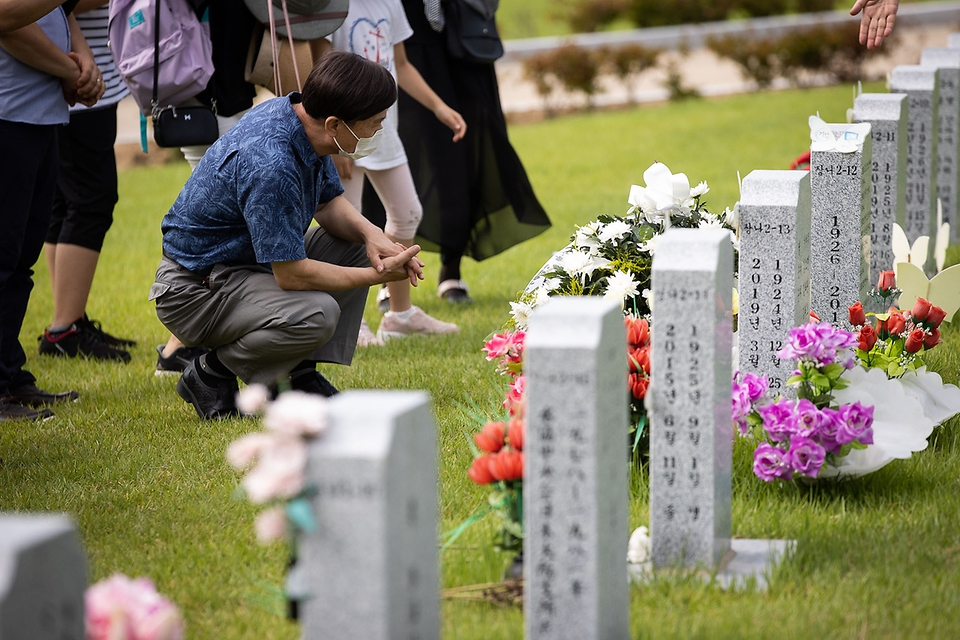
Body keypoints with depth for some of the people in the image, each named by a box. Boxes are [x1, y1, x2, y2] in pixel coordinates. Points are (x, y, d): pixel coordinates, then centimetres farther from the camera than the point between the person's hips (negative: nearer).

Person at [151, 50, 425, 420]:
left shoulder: (299, 117, -4)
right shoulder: (270, 166, -33)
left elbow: (329, 202, 13)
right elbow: (290, 274, -27)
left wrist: (371, 234, -8)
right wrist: (378, 276, -18)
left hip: (249, 263, 10)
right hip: (195, 289, -10)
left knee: (356, 244, 6)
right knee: (317, 314, -31)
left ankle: (300, 375, 4)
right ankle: (212, 373, -6)